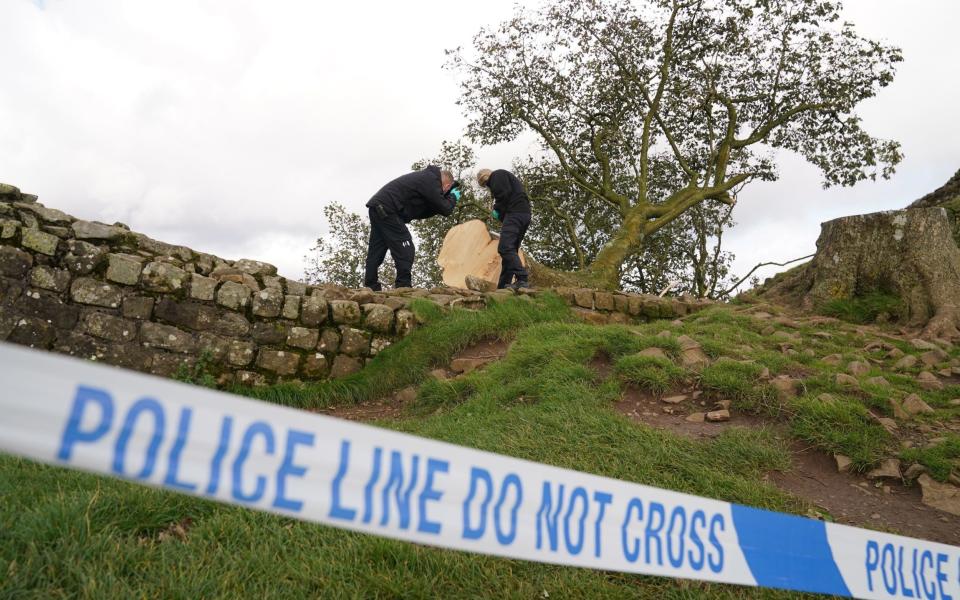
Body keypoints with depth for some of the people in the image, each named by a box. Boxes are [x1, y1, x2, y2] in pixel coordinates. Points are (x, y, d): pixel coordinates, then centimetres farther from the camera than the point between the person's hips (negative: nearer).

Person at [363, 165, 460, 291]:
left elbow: (419, 213, 19)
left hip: (377, 207, 10)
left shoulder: (425, 177, 22)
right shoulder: (431, 181, -8)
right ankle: (403, 286, -8)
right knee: (405, 248, -7)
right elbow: (445, 210, -8)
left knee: (376, 251, 10)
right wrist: (453, 197, 11)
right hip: (386, 209, -10)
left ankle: (371, 288, 12)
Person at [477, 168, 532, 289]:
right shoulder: (507, 176, 34)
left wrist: (497, 210, 0)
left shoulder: (497, 175, 5)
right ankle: (503, 286, 4)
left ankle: (521, 279, -31)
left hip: (515, 213, -10)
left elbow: (504, 194, -12)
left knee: (505, 247, -19)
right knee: (510, 250, 7)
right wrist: (499, 214, 16)